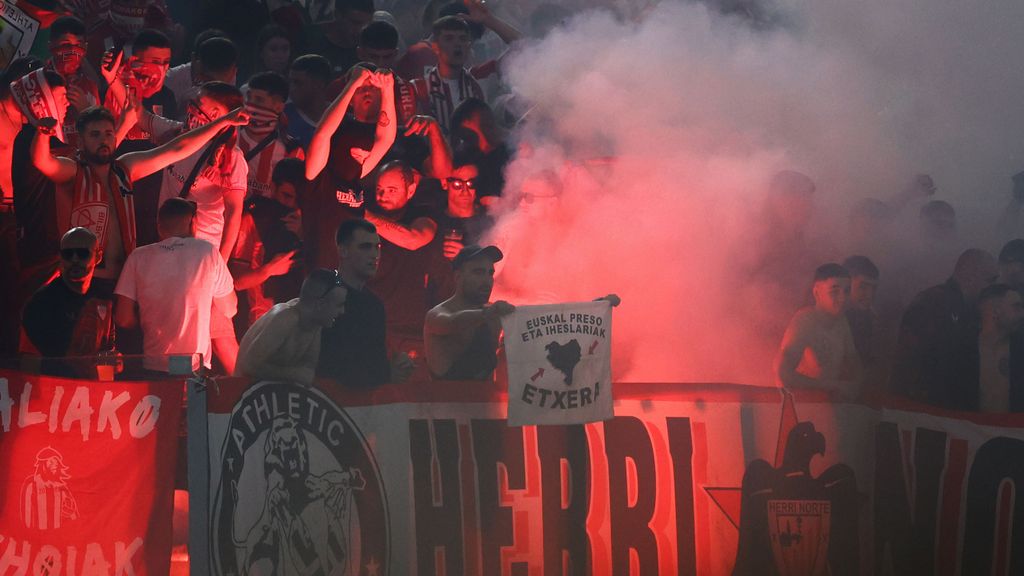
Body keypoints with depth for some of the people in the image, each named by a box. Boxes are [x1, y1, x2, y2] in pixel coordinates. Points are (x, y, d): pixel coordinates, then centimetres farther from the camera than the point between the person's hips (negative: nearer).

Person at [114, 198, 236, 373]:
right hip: (196, 369, -1)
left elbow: (123, 319, -1)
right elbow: (229, 310, 7)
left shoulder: (139, 257, 1)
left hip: (152, 367, 1)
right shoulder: (207, 251, -1)